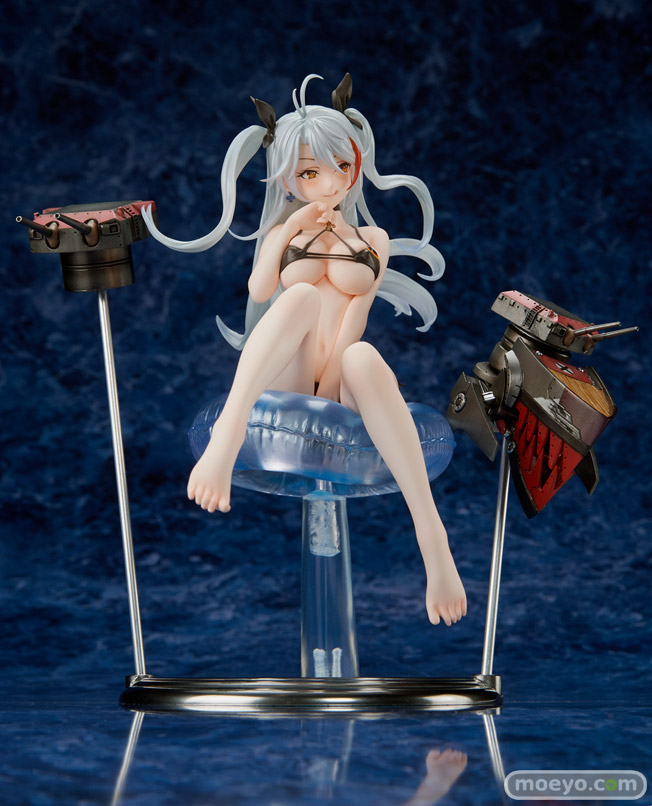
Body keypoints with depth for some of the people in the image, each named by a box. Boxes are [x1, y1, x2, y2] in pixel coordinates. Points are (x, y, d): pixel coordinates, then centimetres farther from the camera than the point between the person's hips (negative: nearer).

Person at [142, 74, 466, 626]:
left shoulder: (373, 241, 19)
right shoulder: (283, 232, 21)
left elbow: (356, 317, 3)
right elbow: (260, 292, 1)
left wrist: (331, 385, -11)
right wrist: (292, 229, 1)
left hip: (341, 388, 0)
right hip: (286, 385, 0)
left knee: (365, 357, -39)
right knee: (303, 293, -32)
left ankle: (431, 535, -47)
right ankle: (228, 433, -52)